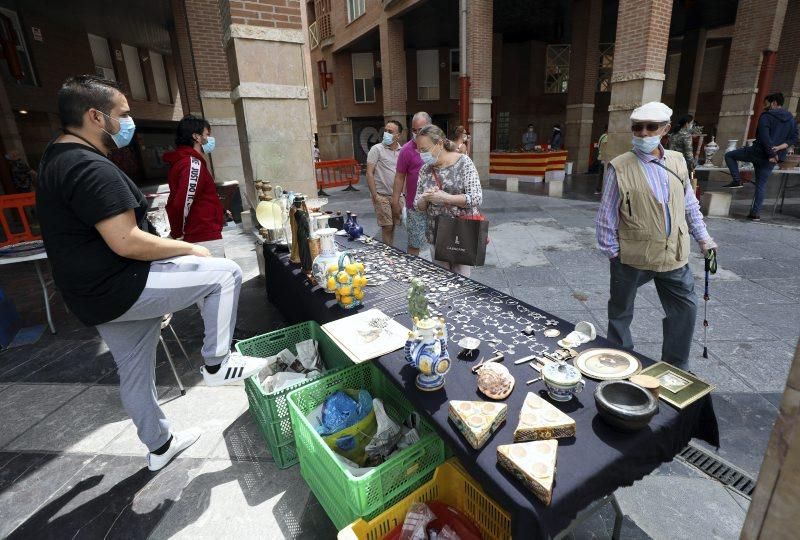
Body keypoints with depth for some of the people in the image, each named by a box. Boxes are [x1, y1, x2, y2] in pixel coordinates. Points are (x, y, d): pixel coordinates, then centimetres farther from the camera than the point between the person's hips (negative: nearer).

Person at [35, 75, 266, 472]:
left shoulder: (58, 159, 14)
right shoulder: (91, 168, -21)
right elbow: (126, 242, -27)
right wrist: (189, 249, -13)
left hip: (95, 295, 10)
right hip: (120, 289, -10)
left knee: (135, 371, 20)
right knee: (224, 273, -7)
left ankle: (159, 445, 38)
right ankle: (216, 363, 4)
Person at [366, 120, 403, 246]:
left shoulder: (402, 151, 7)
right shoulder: (377, 149, -6)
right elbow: (369, 173, -10)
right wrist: (375, 195, -14)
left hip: (397, 195, 5)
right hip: (382, 195, -4)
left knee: (393, 226, 12)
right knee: (387, 227, -4)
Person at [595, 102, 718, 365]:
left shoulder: (678, 161, 5)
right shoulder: (619, 167, -11)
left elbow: (690, 205, 14)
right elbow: (606, 215, -9)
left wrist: (702, 237, 13)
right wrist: (611, 250, -8)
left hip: (673, 255, 5)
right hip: (631, 255, -5)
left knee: (686, 307, 14)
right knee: (621, 311, 11)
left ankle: (675, 365, 34)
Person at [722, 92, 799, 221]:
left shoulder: (766, 116, -7)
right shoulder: (791, 119, 14)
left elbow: (765, 137, -18)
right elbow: (794, 139, 8)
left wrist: (771, 154, -15)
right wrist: (779, 147, -3)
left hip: (759, 152, -6)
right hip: (772, 157, 6)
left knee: (729, 155, 13)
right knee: (761, 184, 9)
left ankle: (737, 180, -4)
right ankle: (755, 213, 9)